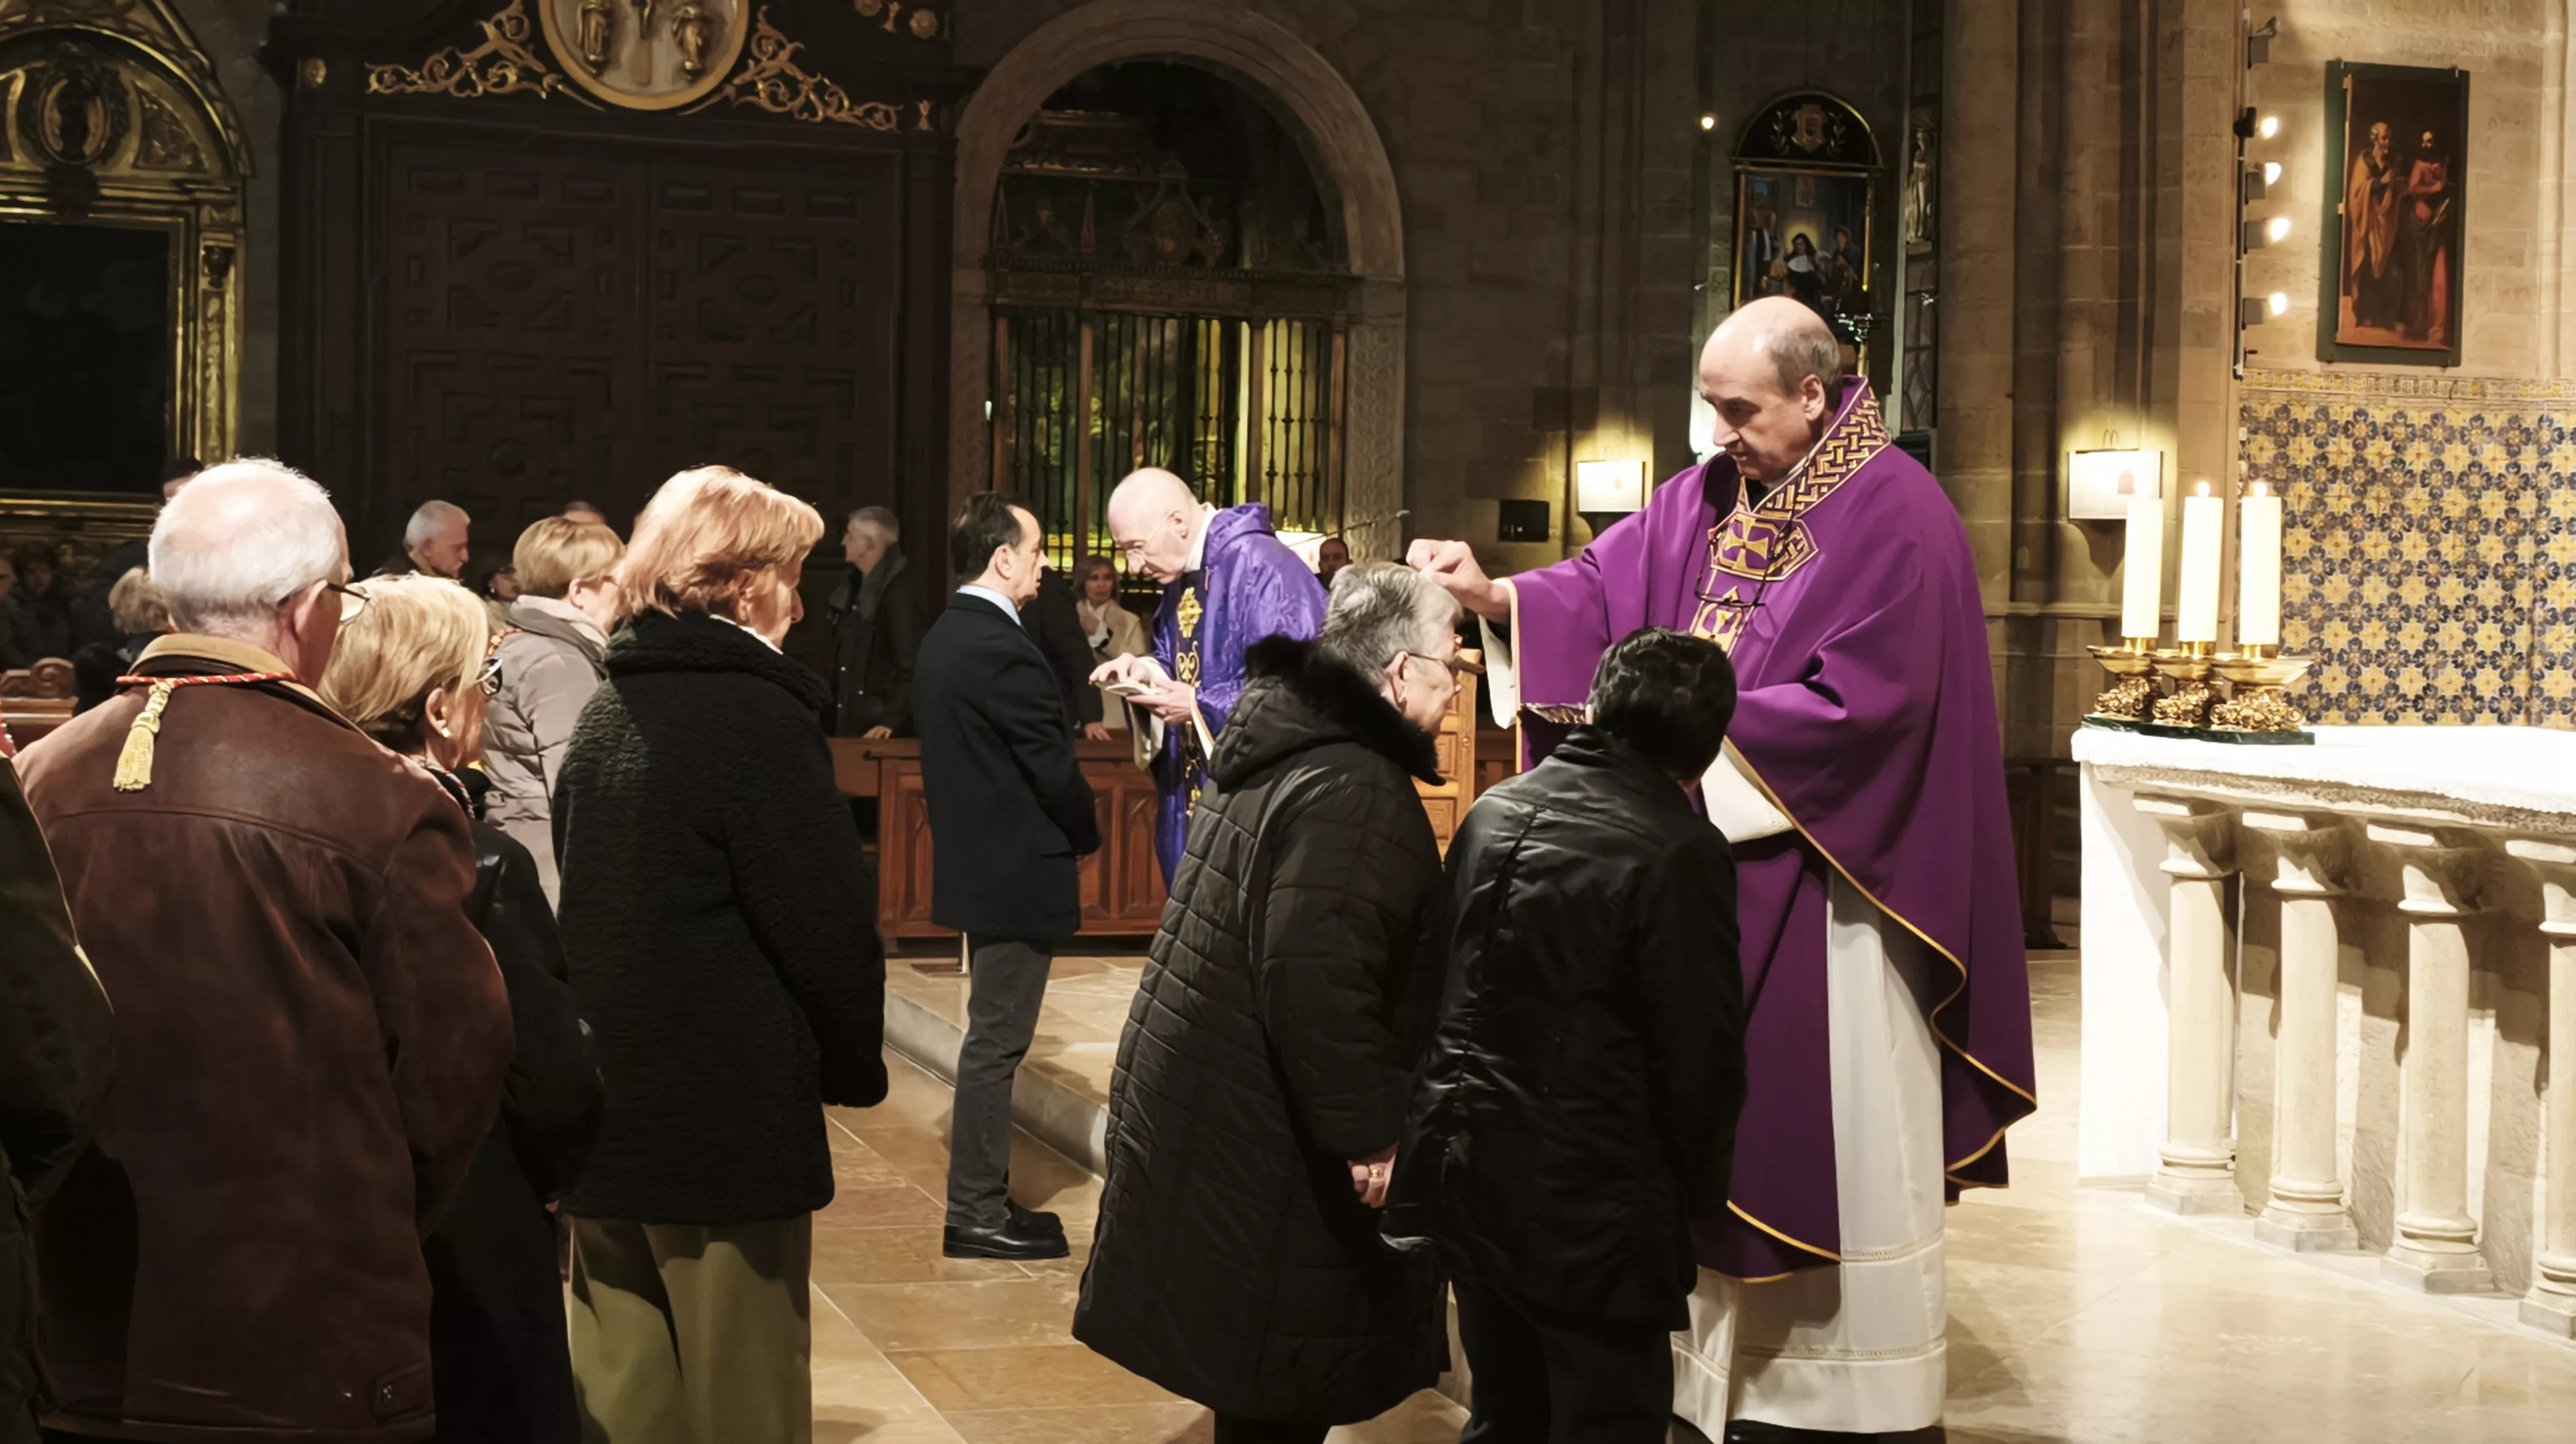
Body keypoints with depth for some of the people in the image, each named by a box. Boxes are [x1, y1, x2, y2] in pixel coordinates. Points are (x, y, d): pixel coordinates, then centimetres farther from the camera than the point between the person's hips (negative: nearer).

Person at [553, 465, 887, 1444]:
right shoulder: (755, 715, -15)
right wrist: (855, 1068, 1)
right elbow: (828, 924, -15)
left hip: (605, 1109, 8)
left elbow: (588, 906, 14)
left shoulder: (606, 712, 9)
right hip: (725, 1121, -8)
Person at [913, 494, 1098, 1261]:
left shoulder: (944, 638, 9)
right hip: (1018, 871, -10)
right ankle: (976, 1213, 4)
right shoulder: (1004, 650, -21)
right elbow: (1053, 765, -17)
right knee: (997, 1041, -3)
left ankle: (982, 1198, 22)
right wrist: (1086, 836, 0)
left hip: (974, 860, 10)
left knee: (993, 1036, 16)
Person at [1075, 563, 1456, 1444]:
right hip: (1269, 1149, -10)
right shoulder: (1353, 793, -21)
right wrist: (1369, 1133, -24)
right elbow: (1316, 983, -30)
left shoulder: (1293, 749, 12)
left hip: (1218, 1115, 10)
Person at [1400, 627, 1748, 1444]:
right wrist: (1698, 1195, 3)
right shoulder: (1682, 852, -16)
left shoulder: (1493, 811, 5)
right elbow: (1701, 1056, -13)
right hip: (1592, 1203, -7)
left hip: (1466, 1172, 7)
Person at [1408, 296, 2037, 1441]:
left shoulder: (1894, 519, -14)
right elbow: (1601, 589, 3)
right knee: (1734, 1128, 11)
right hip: (1724, 874, 7)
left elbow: (1861, 704, -20)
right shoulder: (1710, 495, 8)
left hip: (1834, 883, -6)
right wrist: (1498, 597, -15)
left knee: (1835, 1138, 3)